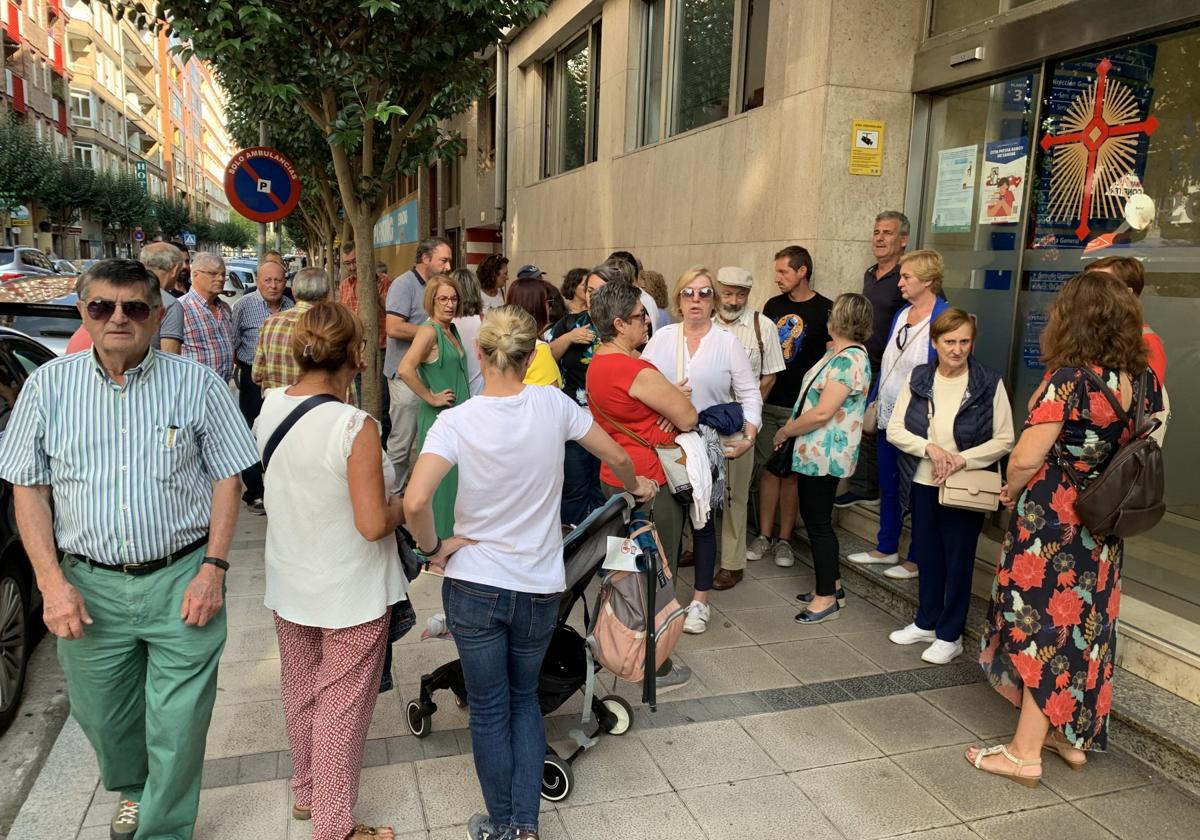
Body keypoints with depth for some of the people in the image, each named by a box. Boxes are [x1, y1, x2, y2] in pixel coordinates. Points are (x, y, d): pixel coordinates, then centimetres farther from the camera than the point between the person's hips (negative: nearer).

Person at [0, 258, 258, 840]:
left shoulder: (197, 384, -3)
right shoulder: (48, 385, 2)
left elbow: (227, 477, 0)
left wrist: (213, 567, -9)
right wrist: (51, 582, -4)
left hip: (182, 581, -2)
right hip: (90, 585, 2)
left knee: (178, 725, 5)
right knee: (102, 717, 19)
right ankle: (131, 792, 51)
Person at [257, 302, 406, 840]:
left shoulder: (270, 407, -6)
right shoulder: (355, 426, -27)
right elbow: (373, 525, -26)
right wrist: (401, 505, -6)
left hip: (289, 585, 7)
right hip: (350, 593, -7)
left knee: (301, 691, 24)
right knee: (340, 708, 9)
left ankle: (306, 789, 47)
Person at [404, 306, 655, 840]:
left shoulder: (456, 421, -14)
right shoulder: (552, 404, -7)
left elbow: (415, 503, -27)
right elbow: (617, 458, 5)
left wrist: (433, 548, -7)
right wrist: (635, 487, 26)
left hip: (473, 584, -2)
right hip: (538, 588, 2)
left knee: (488, 710, 17)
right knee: (524, 700, 24)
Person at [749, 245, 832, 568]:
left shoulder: (824, 309, -5)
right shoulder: (773, 305, 9)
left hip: (799, 406, -4)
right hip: (767, 401, 4)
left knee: (792, 472, 4)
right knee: (768, 468, 8)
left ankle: (784, 539, 15)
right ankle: (764, 536, 17)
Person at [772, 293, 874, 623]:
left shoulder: (849, 360, -20)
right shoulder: (835, 353, 13)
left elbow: (822, 413, -24)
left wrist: (784, 431, -12)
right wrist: (789, 429, 10)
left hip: (825, 455, -10)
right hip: (814, 453, 10)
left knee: (818, 522, 0)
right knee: (815, 518, 17)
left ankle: (827, 598, 12)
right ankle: (831, 584, 29)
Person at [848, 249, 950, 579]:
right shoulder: (901, 315, 10)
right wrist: (873, 402, 15)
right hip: (888, 416, 8)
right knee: (887, 485, 17)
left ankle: (917, 559, 20)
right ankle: (886, 548, 32)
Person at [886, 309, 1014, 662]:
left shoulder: (989, 383, -10)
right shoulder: (918, 378, -1)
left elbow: (1004, 440, -9)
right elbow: (894, 429, -3)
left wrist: (962, 459, -21)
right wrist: (929, 448, -18)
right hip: (922, 483, 3)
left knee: (958, 560, 6)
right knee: (929, 555, 16)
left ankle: (950, 635, 20)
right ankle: (926, 622, 33)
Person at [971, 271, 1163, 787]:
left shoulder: (1069, 379, -20)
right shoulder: (1143, 382, 1)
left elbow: (1025, 459, -23)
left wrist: (1012, 492, -4)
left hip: (1051, 523, -7)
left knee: (1043, 627, 3)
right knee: (1085, 624, 18)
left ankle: (1025, 754, 14)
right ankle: (1073, 736, 33)